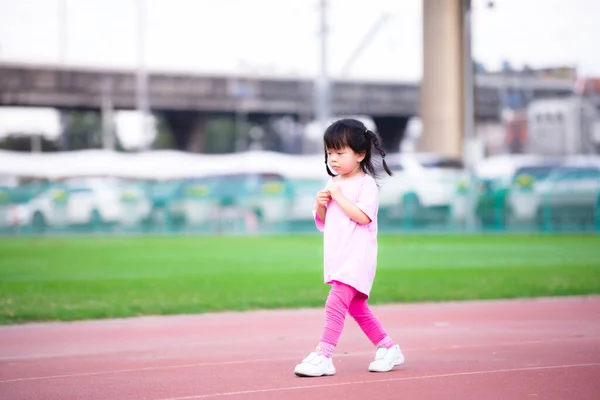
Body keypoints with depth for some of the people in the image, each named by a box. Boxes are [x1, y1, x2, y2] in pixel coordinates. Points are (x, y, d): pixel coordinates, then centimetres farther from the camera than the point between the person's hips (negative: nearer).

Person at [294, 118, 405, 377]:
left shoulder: (366, 184, -8)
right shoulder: (333, 184, 15)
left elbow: (362, 217, -21)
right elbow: (322, 222, 18)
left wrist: (339, 198, -17)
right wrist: (321, 204, -1)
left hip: (357, 258, -9)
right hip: (338, 258, 9)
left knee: (335, 303, -18)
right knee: (356, 307, 14)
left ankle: (323, 356, -21)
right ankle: (387, 348, 26)